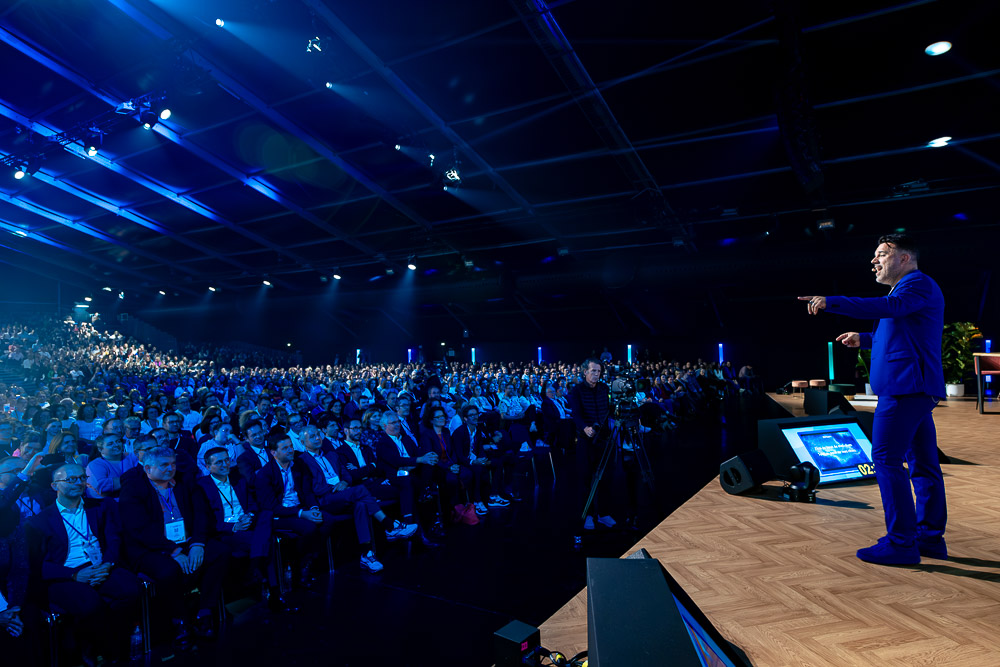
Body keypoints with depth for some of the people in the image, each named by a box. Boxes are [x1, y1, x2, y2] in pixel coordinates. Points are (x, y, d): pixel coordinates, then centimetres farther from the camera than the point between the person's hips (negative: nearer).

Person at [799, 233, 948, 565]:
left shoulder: (918, 283, -7)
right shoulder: (909, 288, 25)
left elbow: (889, 307, -29)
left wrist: (831, 302, -34)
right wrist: (863, 339, 27)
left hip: (905, 386, -11)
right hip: (917, 388, 11)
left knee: (886, 459, -11)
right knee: (923, 464, 12)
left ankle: (901, 543, -7)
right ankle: (931, 538, 19)